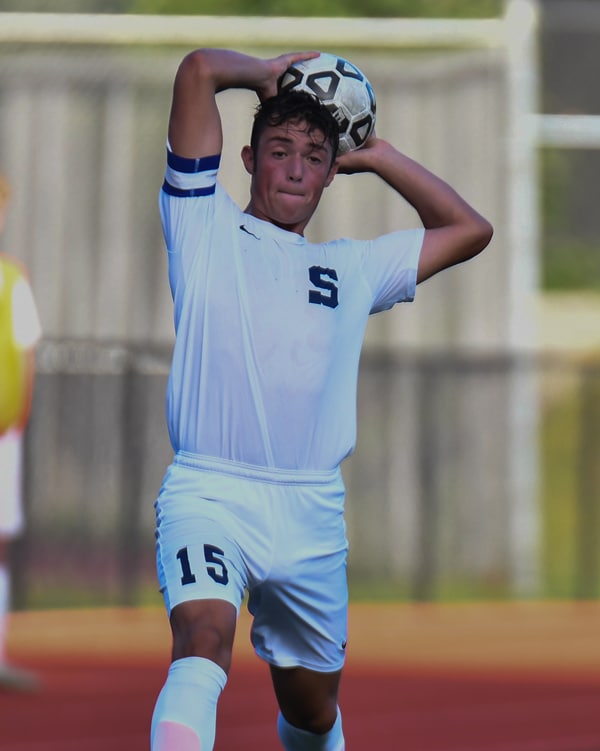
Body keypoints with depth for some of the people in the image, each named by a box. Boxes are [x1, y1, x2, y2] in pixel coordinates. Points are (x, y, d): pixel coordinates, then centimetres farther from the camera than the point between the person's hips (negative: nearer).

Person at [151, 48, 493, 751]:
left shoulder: (352, 268, 22)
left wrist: (376, 155, 27)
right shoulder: (206, 229, 10)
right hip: (209, 489, -5)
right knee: (203, 642, -30)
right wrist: (271, 74, 21)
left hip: (312, 512, 5)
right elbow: (200, 69, 3)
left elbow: (469, 229, 31)